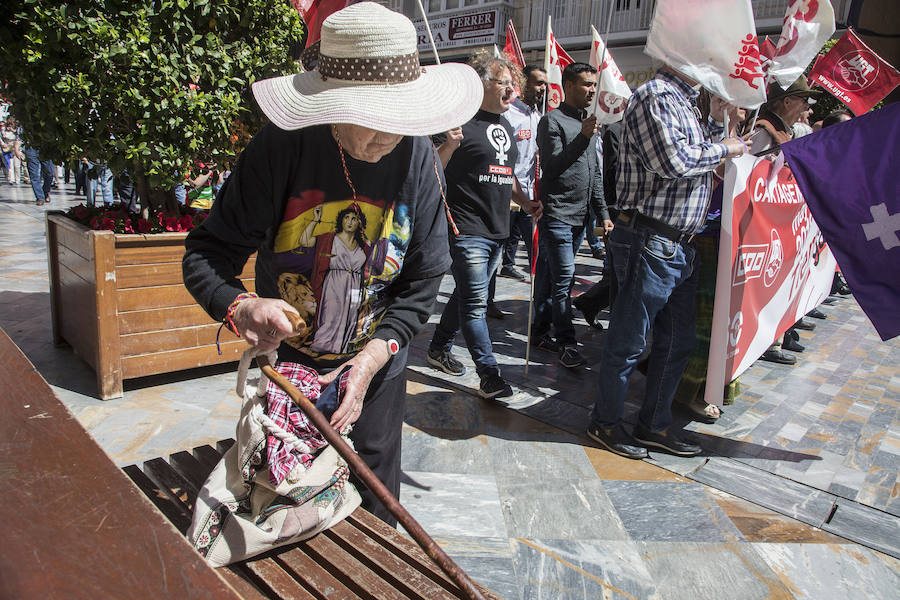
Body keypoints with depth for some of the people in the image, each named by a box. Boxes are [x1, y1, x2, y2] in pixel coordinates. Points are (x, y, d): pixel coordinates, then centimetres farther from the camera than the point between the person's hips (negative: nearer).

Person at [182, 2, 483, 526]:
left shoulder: (417, 158, -14)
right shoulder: (282, 147, -20)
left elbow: (423, 282, -10)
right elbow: (207, 252, -16)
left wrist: (374, 355, -20)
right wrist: (239, 307, -37)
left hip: (377, 367, 1)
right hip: (285, 360, 0)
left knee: (371, 513, 17)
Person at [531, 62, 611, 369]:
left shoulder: (587, 122, 19)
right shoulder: (552, 121, -6)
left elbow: (595, 173, 21)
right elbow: (551, 167, -16)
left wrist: (603, 212, 16)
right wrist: (583, 137, -21)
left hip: (579, 216, 8)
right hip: (556, 214, -7)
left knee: (550, 276, 12)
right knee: (564, 279, -7)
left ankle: (540, 331, 21)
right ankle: (567, 343, 0)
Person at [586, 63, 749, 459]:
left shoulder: (683, 101, 20)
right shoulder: (655, 97, -12)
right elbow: (672, 161, -22)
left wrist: (719, 120, 16)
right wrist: (724, 149, -8)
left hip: (679, 246, 10)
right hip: (650, 242, -10)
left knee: (677, 341, 15)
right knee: (629, 341, 2)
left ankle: (655, 425, 29)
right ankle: (605, 423, 19)